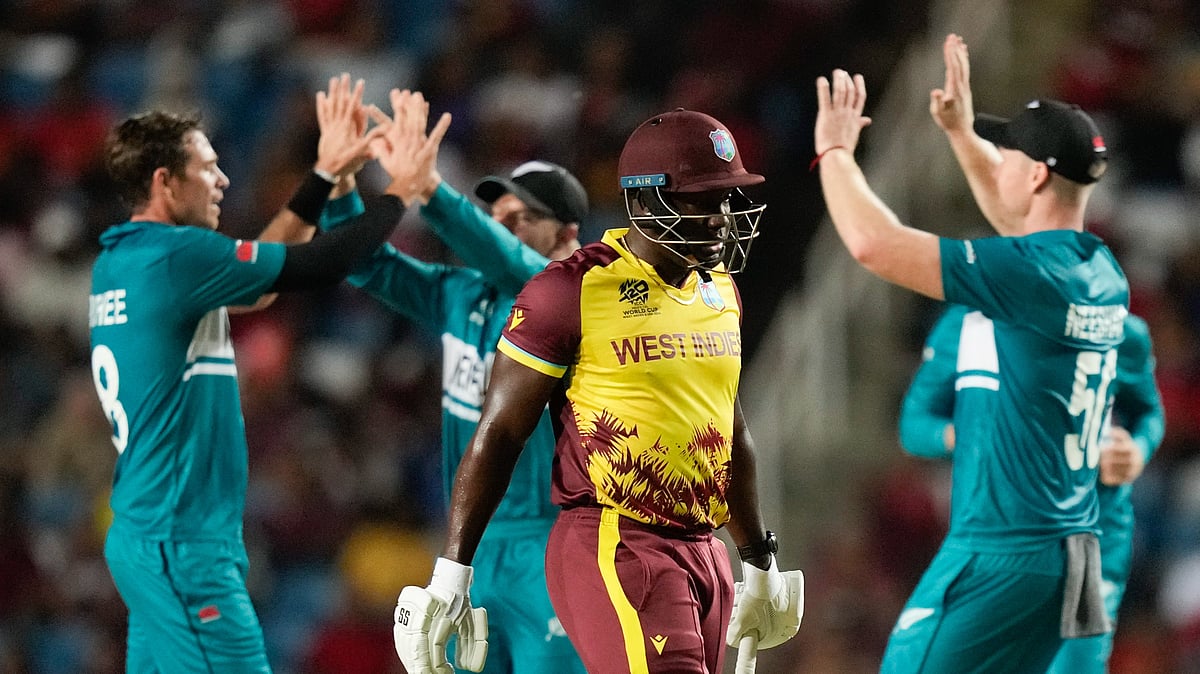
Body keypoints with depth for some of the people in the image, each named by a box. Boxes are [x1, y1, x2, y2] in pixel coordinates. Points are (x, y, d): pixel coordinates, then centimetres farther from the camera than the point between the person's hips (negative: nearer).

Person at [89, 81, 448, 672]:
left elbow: (257, 276, 25)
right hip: (183, 544, -10)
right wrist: (401, 188, 4)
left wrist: (326, 175, 28)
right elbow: (321, 266, -11)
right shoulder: (176, 255, -14)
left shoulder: (118, 262, 14)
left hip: (143, 537, 10)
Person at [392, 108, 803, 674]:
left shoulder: (720, 293, 14)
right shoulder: (573, 292, -9)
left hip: (702, 556, 8)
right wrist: (450, 575, -7)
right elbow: (498, 436, -6)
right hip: (615, 549, -8)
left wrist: (759, 563, 31)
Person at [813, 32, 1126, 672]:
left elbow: (873, 243, -18)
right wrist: (963, 134, 41)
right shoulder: (1102, 276, 10)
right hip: (1067, 553, 9)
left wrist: (834, 150, -3)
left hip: (1000, 556, -9)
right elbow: (1020, 224, 34)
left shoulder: (1028, 272, -17)